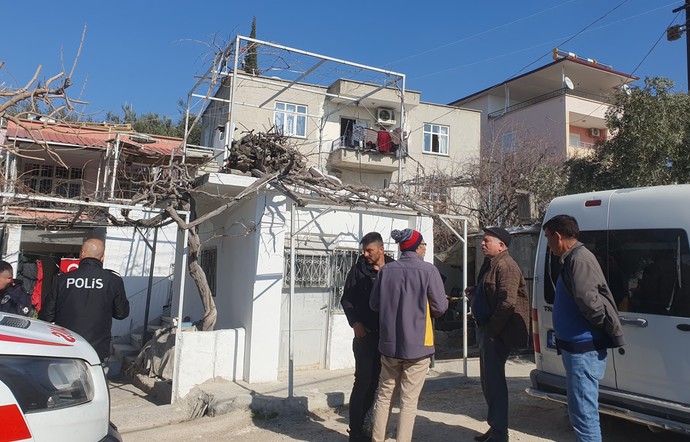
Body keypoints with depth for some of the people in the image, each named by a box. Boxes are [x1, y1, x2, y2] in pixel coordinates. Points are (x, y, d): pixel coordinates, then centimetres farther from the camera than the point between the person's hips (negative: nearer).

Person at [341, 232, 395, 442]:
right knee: (363, 381, -3)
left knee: (375, 381, 9)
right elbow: (346, 299, 1)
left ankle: (361, 424, 23)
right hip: (365, 334, -3)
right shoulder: (358, 269, -1)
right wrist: (355, 322, -11)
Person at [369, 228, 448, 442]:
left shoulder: (385, 270, -2)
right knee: (409, 401, 5)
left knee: (384, 395, 17)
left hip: (389, 342, 4)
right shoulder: (428, 270, -12)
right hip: (417, 343, -4)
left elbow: (374, 304, 4)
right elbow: (440, 306, -8)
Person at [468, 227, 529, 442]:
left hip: (496, 333, -11)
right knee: (488, 380, 18)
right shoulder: (490, 263, 16)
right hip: (485, 329, 11)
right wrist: (474, 292, 7)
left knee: (494, 381, -4)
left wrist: (492, 330, -19)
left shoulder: (505, 265, -16)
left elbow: (508, 302, -24)